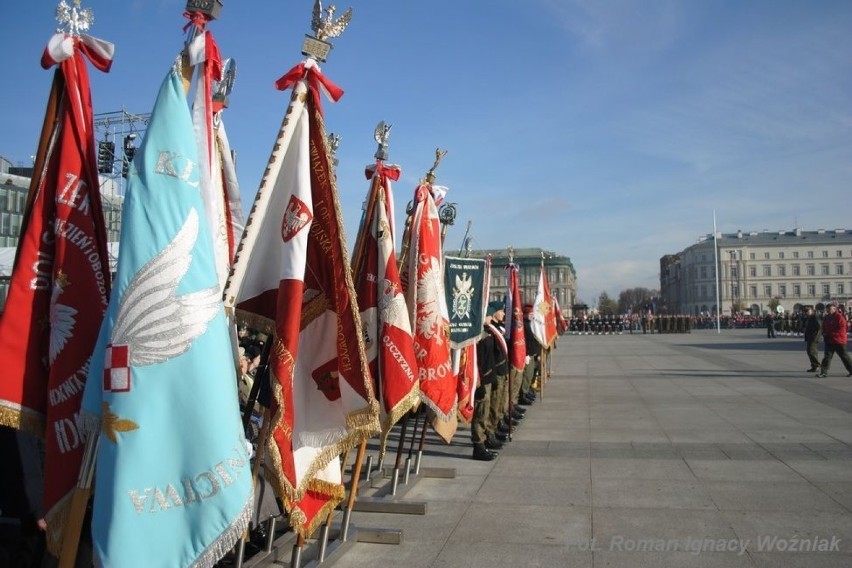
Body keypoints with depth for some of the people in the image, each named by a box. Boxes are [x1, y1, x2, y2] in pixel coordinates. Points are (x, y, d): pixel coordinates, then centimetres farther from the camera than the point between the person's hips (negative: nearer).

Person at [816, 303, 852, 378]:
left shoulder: (840, 317, -14)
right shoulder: (827, 317, 8)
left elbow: (841, 330, -19)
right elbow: (824, 327, 20)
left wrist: (830, 334, -21)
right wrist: (824, 333, 0)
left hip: (839, 341, -6)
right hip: (829, 341, 6)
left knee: (845, 357, 7)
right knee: (827, 356, -1)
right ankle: (824, 372, -3)